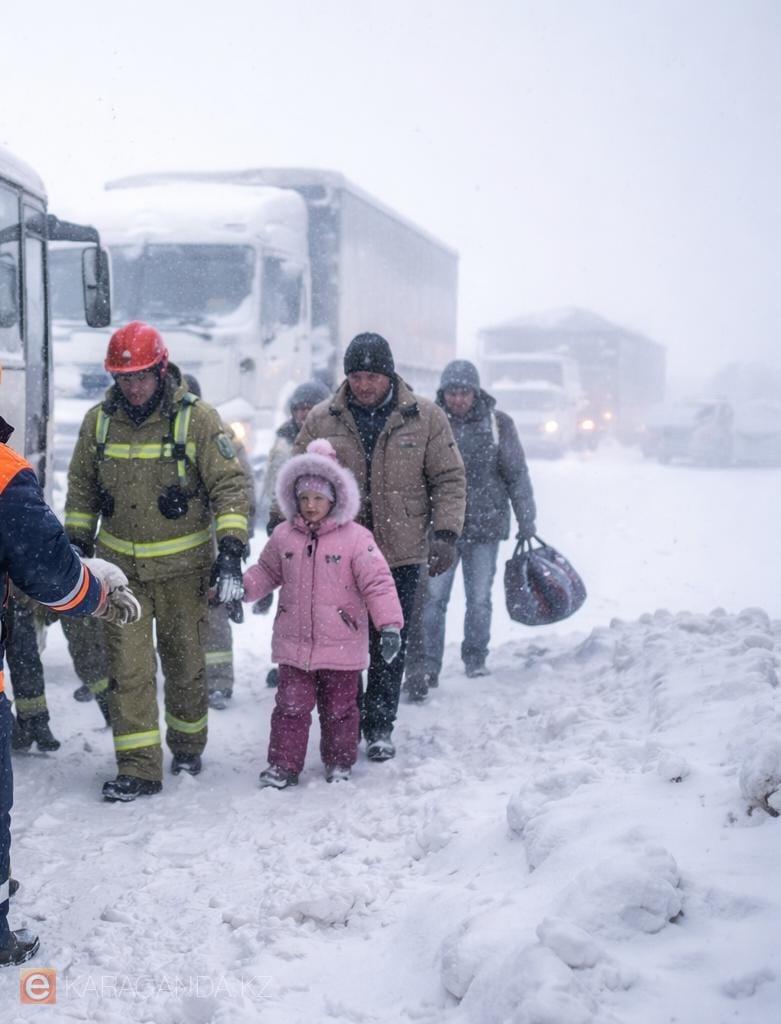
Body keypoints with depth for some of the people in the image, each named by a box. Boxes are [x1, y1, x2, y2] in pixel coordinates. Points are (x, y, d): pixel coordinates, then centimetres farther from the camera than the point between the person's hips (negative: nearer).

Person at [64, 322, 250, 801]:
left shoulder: (197, 419, -11)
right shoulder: (99, 421, 0)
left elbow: (230, 486, -11)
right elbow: (82, 489, 13)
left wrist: (230, 551, -19)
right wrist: (77, 544, 11)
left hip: (182, 566, -2)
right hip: (120, 565, 2)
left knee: (185, 662, 11)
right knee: (128, 667, -4)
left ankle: (187, 744, 32)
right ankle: (139, 767, 1)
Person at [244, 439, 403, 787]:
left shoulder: (355, 538, -9)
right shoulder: (284, 536, 3)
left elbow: (377, 583, -12)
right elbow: (266, 572, 17)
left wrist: (389, 624, -20)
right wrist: (240, 587, 1)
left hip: (341, 645, -2)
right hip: (294, 644, 2)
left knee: (339, 708, 11)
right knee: (291, 706, 3)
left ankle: (339, 763, 27)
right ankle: (282, 765, 14)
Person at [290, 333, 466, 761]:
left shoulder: (425, 417, 1)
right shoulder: (322, 420, 3)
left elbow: (449, 480, 4)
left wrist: (445, 532, -6)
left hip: (401, 553, 0)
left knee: (389, 644, 6)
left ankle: (379, 727, 19)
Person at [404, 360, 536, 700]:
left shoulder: (497, 424, 0)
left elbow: (517, 475, 5)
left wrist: (526, 520, 4)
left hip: (485, 526, 1)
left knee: (479, 599, 10)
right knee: (432, 598, -7)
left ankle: (476, 660, 26)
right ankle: (424, 666, -4)